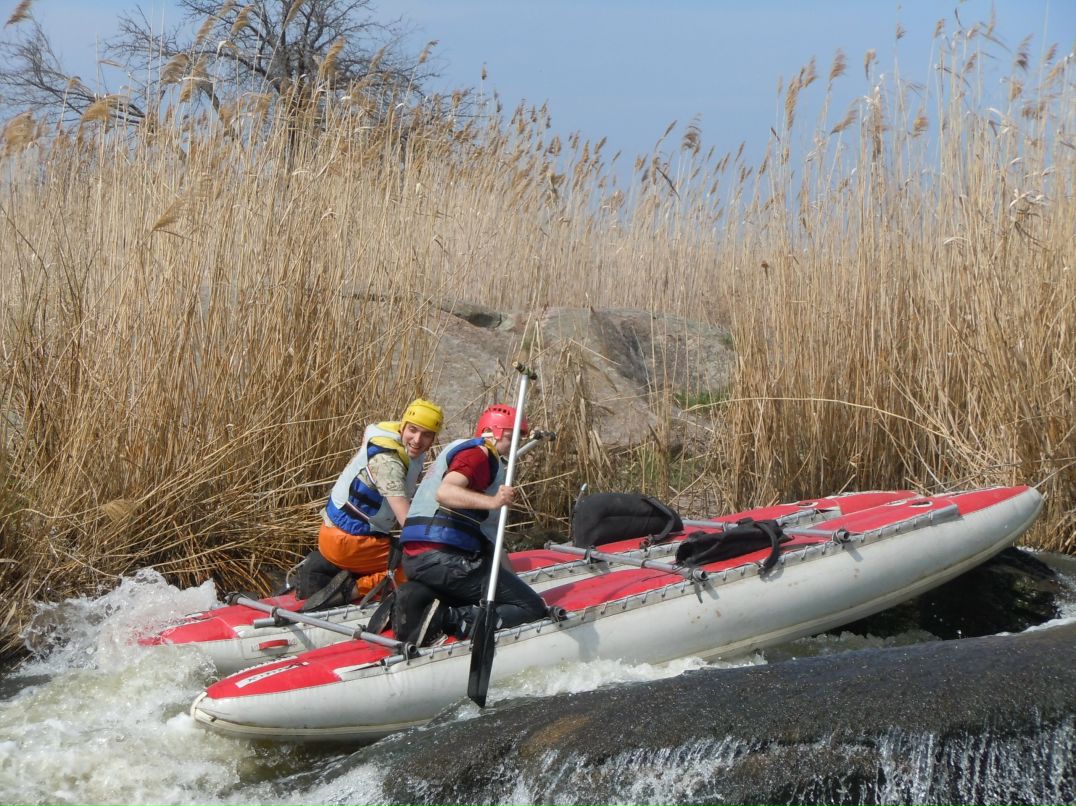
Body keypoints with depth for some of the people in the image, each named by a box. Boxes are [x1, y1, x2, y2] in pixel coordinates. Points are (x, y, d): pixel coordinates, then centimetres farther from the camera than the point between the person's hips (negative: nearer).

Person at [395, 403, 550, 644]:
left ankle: (418, 596, 2)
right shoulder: (478, 453, -3)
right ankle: (446, 619, -23)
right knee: (533, 608, -8)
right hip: (445, 559, -10)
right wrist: (492, 502, -37)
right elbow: (445, 493, -25)